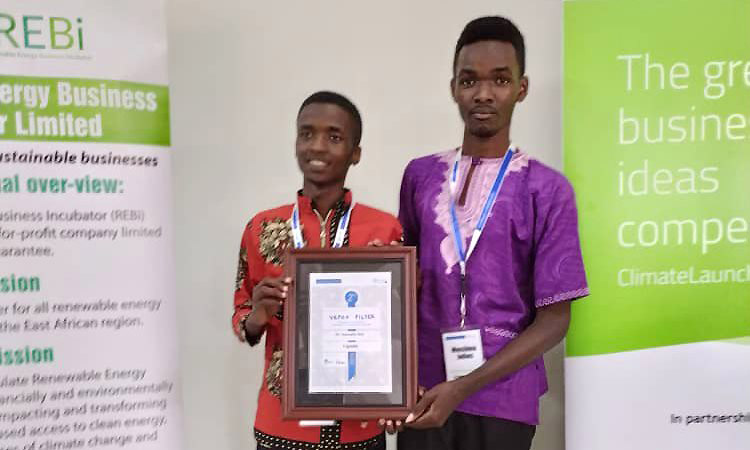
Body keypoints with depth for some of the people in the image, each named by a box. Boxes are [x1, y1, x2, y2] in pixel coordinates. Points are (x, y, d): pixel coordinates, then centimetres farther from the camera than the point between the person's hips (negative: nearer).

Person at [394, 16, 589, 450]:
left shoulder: (547, 190, -9)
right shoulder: (420, 175, 1)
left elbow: (555, 319, -9)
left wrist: (463, 387, -15)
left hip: (502, 403, -2)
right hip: (422, 393, 3)